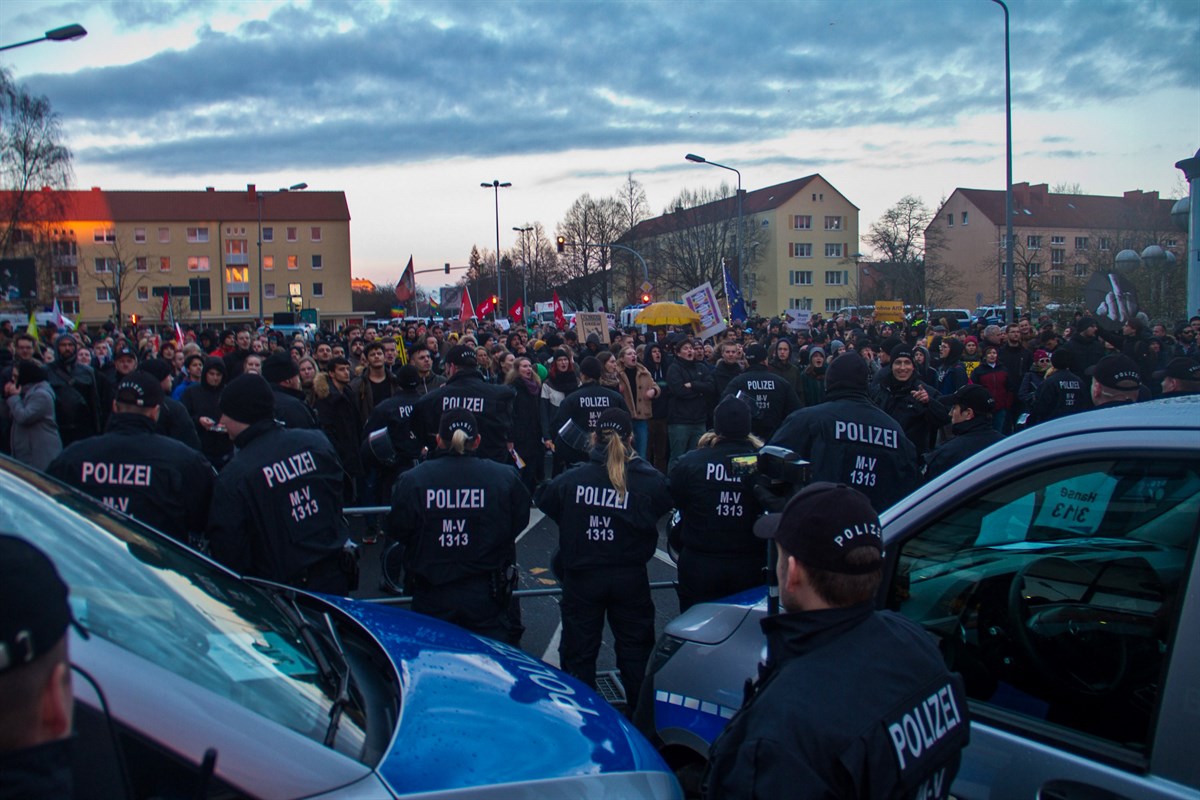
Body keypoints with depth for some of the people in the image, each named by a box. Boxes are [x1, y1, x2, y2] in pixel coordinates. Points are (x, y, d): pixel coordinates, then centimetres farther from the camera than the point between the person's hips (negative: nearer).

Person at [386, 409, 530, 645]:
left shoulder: (411, 481, -12)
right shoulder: (505, 477, -12)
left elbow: (397, 532, -2)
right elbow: (519, 523, 0)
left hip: (432, 601, 1)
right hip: (487, 598, 0)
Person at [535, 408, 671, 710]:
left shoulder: (571, 479, -12)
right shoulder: (649, 480, -14)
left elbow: (543, 501, 1)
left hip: (581, 578, 0)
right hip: (630, 579, 1)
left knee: (578, 652, 15)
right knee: (635, 650, 18)